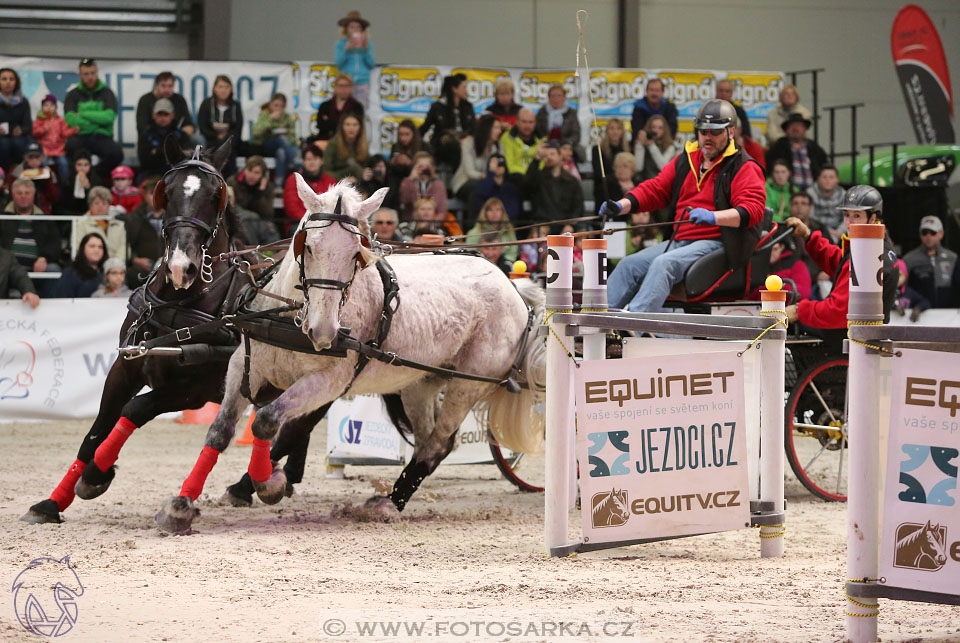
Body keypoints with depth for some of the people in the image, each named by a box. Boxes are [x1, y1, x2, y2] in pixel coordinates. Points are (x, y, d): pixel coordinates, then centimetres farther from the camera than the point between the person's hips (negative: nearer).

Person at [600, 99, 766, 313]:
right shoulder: (685, 161, 18)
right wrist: (621, 205, -1)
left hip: (716, 244, -8)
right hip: (680, 240, 8)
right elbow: (655, 189, 18)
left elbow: (752, 210, -17)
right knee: (629, 265, -8)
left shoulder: (743, 167, -3)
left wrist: (714, 217, -34)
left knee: (664, 263, -31)